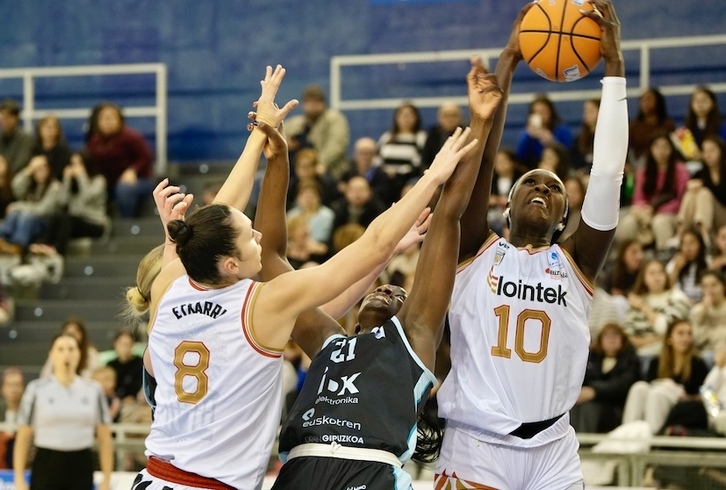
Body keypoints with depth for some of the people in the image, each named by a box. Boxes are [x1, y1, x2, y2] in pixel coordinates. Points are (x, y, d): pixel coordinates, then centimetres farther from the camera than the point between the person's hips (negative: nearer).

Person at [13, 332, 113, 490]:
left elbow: (105, 438, 7)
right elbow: (23, 437, 1)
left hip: (81, 467, 2)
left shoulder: (93, 390, 5)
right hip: (46, 466, -2)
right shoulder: (36, 389, 0)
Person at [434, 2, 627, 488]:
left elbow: (609, 172, 0)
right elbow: (479, 159, -2)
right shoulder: (476, 252, 8)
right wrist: (509, 60, -4)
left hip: (552, 450, 1)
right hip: (475, 445, -1)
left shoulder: (576, 262, 9)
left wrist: (614, 64, -3)